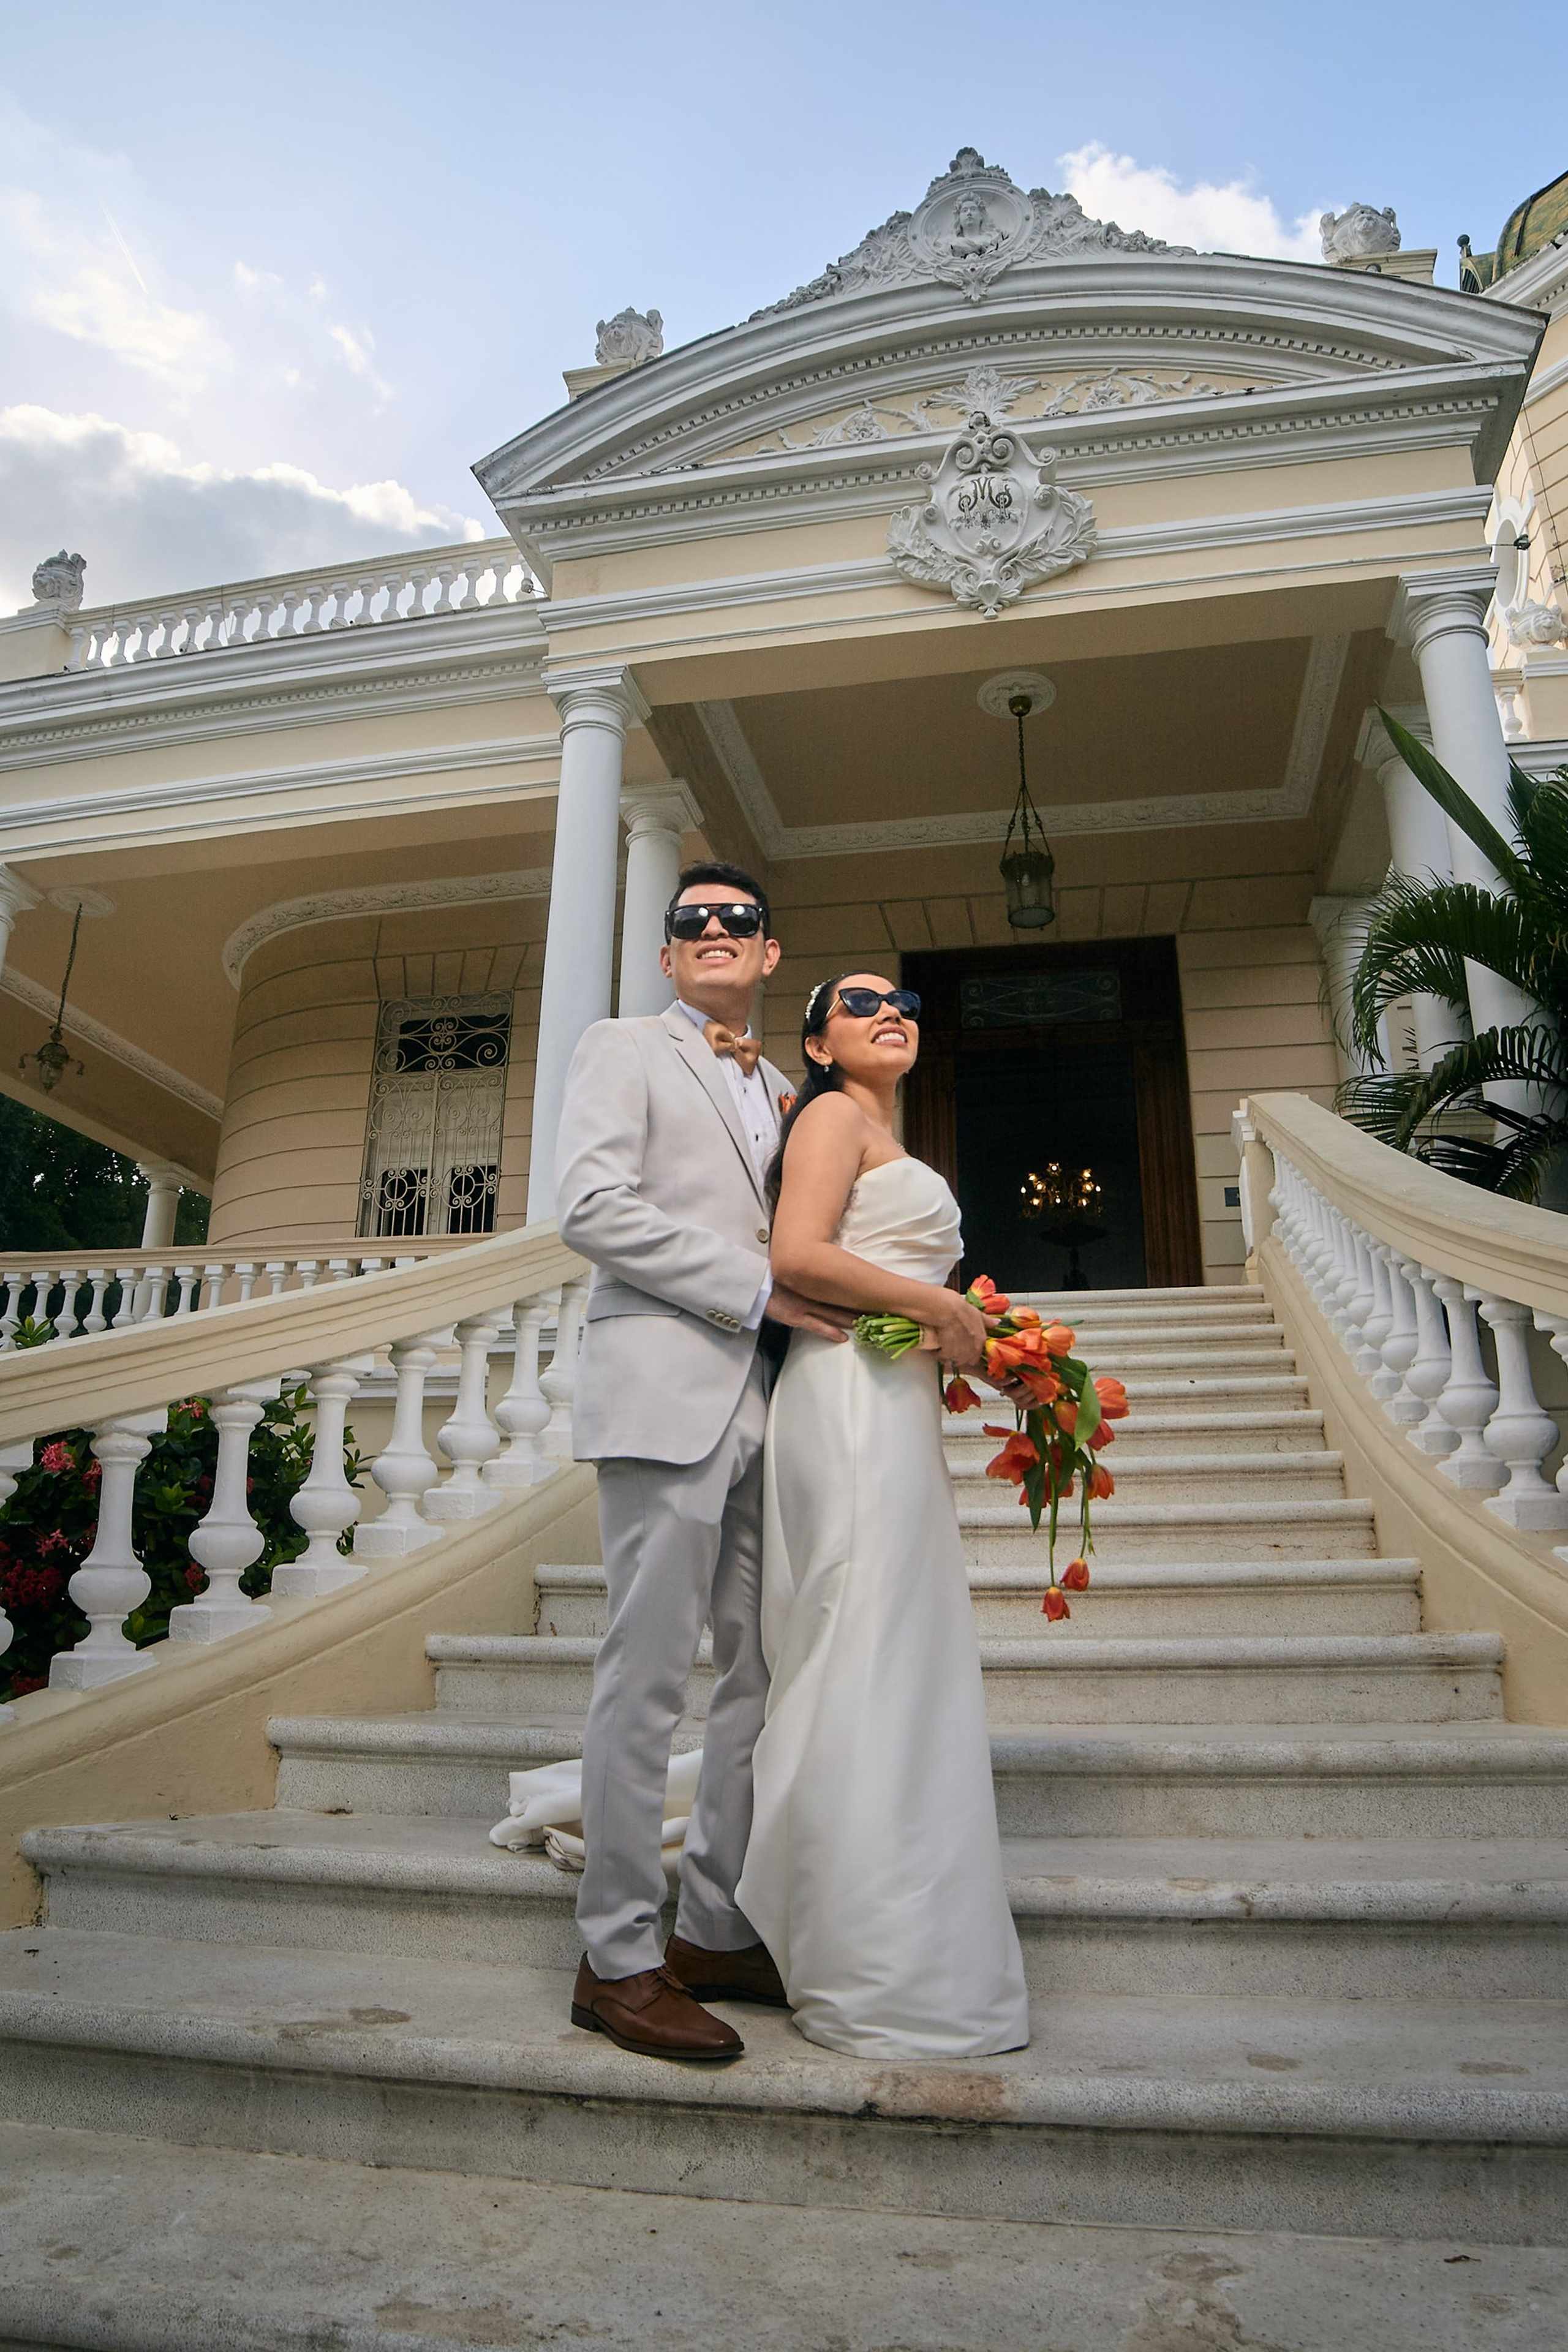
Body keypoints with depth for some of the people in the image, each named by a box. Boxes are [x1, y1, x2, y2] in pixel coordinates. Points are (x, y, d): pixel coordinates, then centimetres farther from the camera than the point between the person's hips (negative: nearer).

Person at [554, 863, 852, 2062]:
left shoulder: (783, 1092, 24)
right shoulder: (626, 1048, 5)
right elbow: (591, 1205, -10)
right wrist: (754, 1285, -13)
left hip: (766, 1406, 7)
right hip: (667, 1392, -7)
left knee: (764, 1671, 9)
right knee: (650, 1670, -3)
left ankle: (717, 1932, 23)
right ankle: (618, 1958, 10)